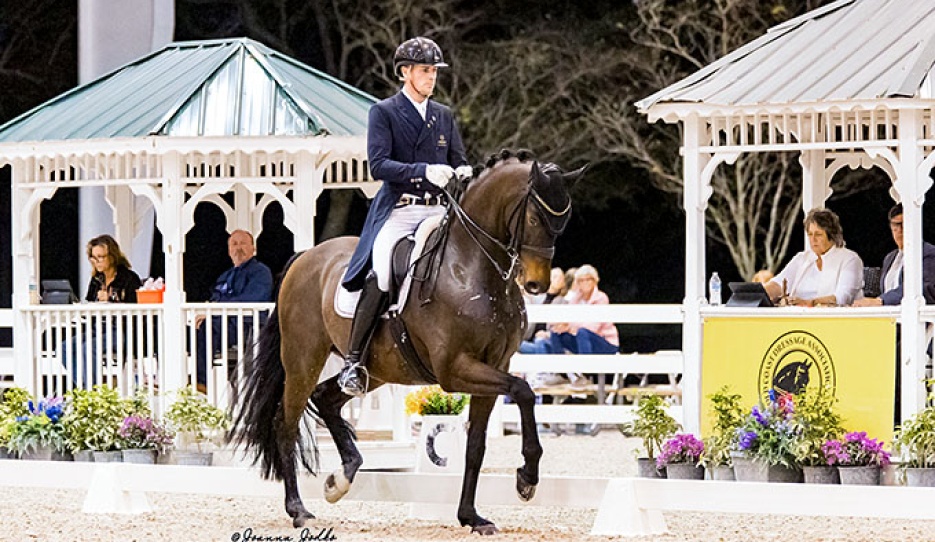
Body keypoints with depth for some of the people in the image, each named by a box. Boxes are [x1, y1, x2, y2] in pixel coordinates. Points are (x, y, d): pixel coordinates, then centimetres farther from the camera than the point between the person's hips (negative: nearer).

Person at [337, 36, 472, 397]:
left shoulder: (444, 116, 20)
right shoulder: (383, 113, 4)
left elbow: (459, 162, 21)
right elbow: (378, 164, -9)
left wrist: (463, 173, -5)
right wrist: (424, 171, -22)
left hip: (438, 211, 5)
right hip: (397, 211, -5)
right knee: (380, 275, -28)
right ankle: (352, 361, -21)